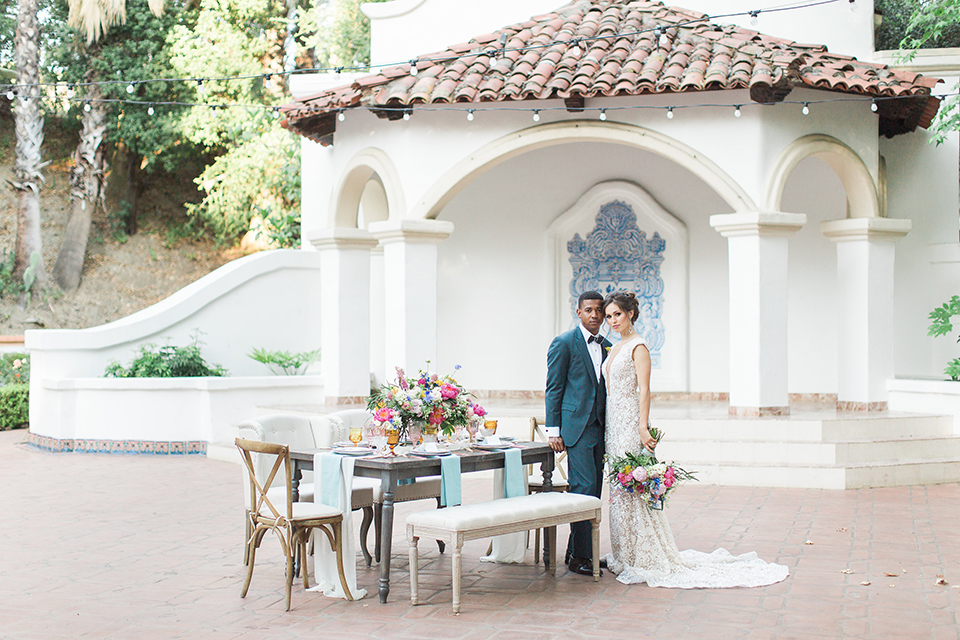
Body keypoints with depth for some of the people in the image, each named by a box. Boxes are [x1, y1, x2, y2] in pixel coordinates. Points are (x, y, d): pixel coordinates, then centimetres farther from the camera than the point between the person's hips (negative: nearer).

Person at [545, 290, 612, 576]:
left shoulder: (607, 347, 15)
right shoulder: (564, 343, -3)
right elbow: (553, 389, -4)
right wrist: (553, 431, -9)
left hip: (599, 428, 7)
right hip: (576, 427, -7)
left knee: (594, 490, 8)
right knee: (584, 487, -11)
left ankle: (576, 551, 18)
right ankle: (580, 556, -5)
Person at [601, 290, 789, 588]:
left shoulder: (638, 346, -10)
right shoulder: (616, 348, 16)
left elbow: (644, 390, -16)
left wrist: (643, 428, -22)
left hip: (630, 423, -9)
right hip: (615, 425, 9)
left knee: (631, 488, -7)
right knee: (621, 489, 11)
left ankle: (644, 561, 0)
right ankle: (627, 555, 19)